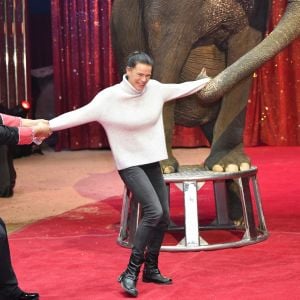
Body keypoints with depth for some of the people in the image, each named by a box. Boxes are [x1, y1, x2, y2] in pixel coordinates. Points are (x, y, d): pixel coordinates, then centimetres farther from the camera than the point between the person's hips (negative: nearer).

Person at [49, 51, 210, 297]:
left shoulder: (155, 89, -2)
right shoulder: (109, 97, -16)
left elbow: (181, 89, 15)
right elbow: (79, 115, -18)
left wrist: (209, 80, 25)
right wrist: (46, 125, -26)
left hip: (152, 162, 6)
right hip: (130, 164, -6)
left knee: (164, 218, 7)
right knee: (153, 211, -23)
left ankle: (151, 269, 25)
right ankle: (131, 272, -14)